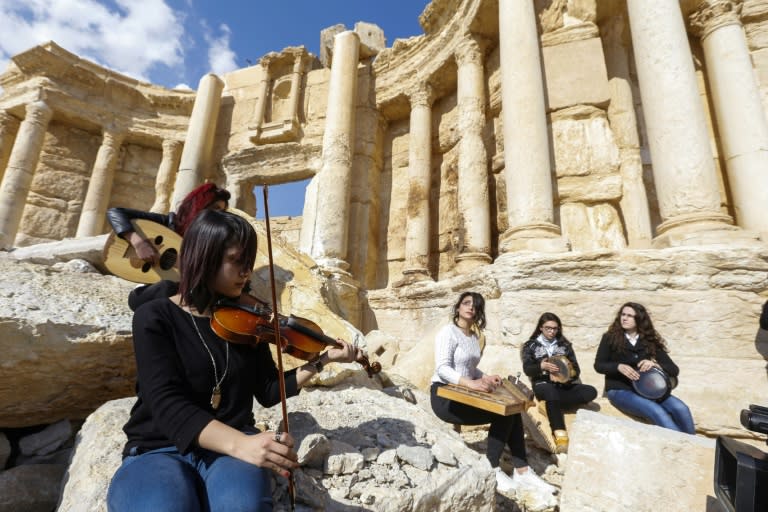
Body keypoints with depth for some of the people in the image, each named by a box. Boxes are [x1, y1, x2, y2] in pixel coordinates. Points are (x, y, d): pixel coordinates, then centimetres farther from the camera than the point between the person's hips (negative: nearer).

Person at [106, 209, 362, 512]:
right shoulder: (154, 317, -6)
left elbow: (267, 392, 10)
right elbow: (167, 404, -19)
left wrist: (323, 360, 0)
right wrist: (238, 442, -34)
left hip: (230, 446, 2)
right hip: (160, 450, -1)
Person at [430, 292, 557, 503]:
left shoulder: (475, 336, 13)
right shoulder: (448, 332, -13)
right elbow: (442, 368, -24)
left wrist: (485, 377, -3)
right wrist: (471, 383, -36)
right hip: (445, 396, -8)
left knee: (512, 411, -5)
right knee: (503, 413, -17)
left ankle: (522, 473, 2)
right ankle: (491, 471, -1)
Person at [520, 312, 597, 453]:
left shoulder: (565, 345, 15)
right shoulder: (531, 346, 6)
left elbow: (576, 369, 9)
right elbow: (527, 369, -5)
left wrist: (570, 372, -16)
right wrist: (541, 366, -26)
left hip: (564, 385, 4)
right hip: (543, 385, -4)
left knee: (591, 392, -23)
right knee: (551, 391, -39)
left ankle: (548, 403, -23)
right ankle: (560, 435, -41)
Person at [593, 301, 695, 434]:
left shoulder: (650, 342, 6)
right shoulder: (610, 338, -1)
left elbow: (674, 370, 2)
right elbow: (598, 365, -4)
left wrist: (655, 365, -19)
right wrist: (619, 367, -22)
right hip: (619, 390, -3)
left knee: (681, 409, -22)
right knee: (658, 412, -30)